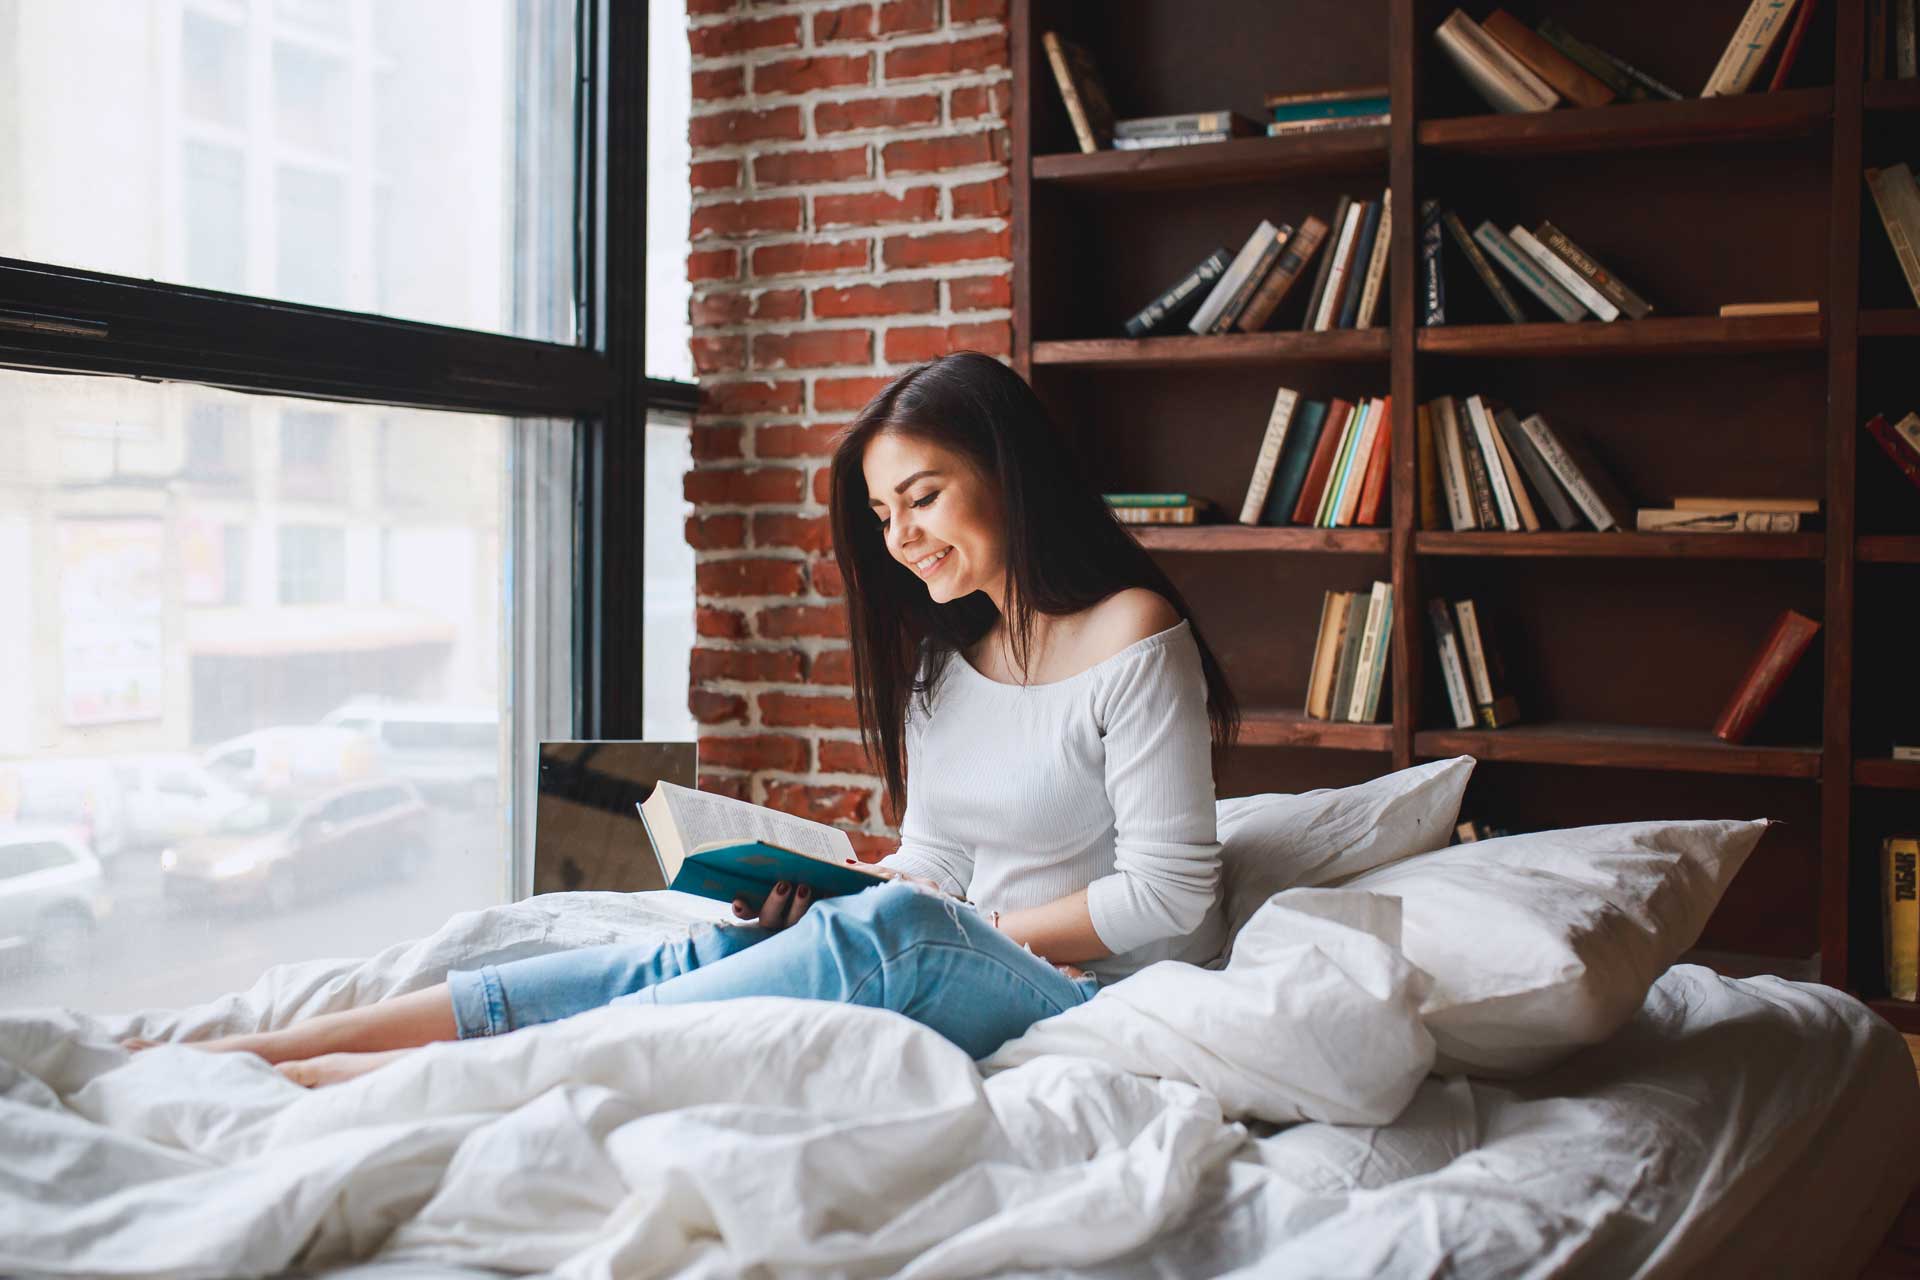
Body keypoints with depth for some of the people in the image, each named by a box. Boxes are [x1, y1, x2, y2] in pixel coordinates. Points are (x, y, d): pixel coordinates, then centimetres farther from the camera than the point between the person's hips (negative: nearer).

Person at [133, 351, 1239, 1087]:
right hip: (949, 969, 6)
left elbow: (1169, 897, -12)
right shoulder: (941, 652, 13)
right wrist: (818, 898, -6)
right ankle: (260, 1048, -21)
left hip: (1088, 989, -6)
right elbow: (933, 862, 12)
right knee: (705, 955, -17)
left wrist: (980, 929, -12)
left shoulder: (1134, 639, -10)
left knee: (897, 933, -34)